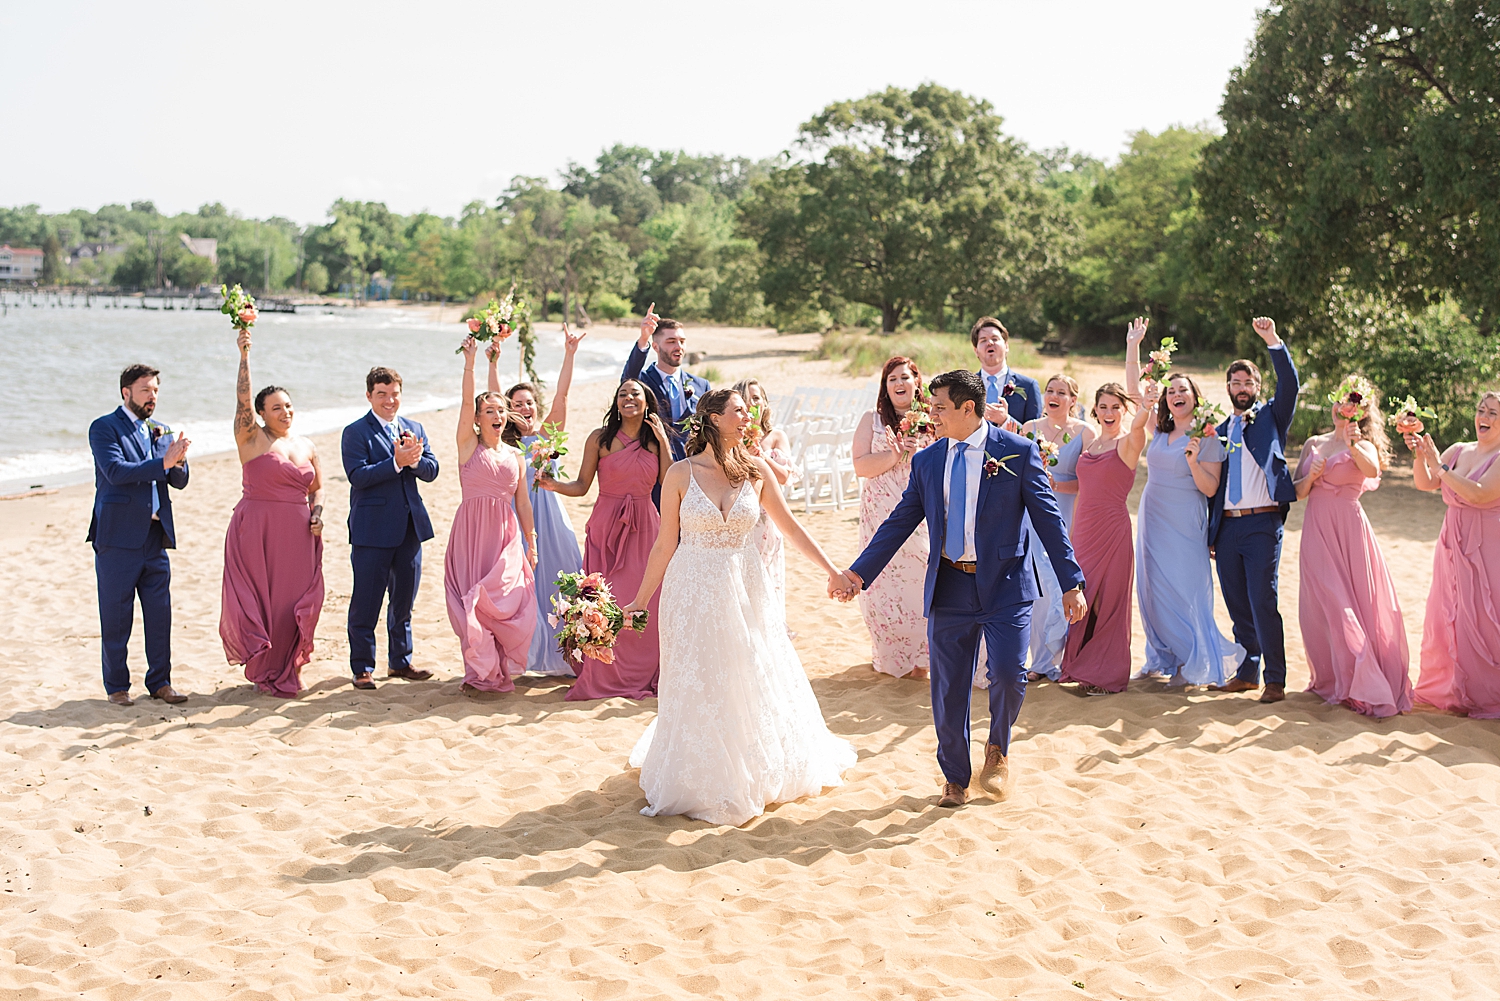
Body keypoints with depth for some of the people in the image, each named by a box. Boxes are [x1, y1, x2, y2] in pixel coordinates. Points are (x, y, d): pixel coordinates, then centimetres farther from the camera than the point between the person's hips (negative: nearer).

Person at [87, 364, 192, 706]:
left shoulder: (161, 431, 15)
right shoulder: (103, 428, -3)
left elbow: (180, 481, 9)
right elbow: (116, 471, -19)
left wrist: (177, 461, -13)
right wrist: (163, 462, -27)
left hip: (155, 536, 5)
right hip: (118, 536, -5)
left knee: (160, 613, 7)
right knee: (116, 616, 3)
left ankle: (160, 681, 17)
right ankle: (116, 686, 13)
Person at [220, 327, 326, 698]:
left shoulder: (306, 445, 13)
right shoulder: (252, 438, -1)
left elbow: (317, 488, 21)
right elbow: (242, 397, -16)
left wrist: (317, 514, 2)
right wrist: (244, 356, -26)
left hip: (297, 534, 4)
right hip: (257, 529, -4)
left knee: (295, 599, 4)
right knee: (259, 597, -1)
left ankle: (286, 669, 19)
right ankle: (262, 666, 16)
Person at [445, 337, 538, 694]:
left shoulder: (515, 455, 12)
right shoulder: (469, 445, 3)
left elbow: (522, 501, 13)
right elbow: (466, 401, -10)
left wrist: (531, 543, 11)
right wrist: (470, 362, -19)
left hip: (506, 535, 3)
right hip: (472, 531, -2)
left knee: (506, 599, -6)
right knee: (472, 600, -5)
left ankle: (498, 669, 10)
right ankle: (480, 669, 6)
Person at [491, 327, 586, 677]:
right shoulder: (505, 440, 7)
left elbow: (561, 394, -4)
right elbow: (494, 398, -3)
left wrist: (569, 355, -15)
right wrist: (493, 363, -14)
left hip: (549, 514, 0)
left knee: (558, 584, 0)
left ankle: (565, 654, 8)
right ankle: (521, 654, 10)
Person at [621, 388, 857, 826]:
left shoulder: (756, 470, -1)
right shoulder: (681, 474, -7)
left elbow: (791, 528, 5)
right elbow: (665, 544, -1)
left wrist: (832, 571, 3)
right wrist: (641, 600, 1)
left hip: (745, 589, 2)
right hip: (694, 591, -2)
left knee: (754, 680, 12)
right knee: (698, 687, 7)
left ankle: (758, 771, 34)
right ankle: (702, 779, 26)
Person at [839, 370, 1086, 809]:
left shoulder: (1017, 452, -3)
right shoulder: (927, 461, 8)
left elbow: (1048, 519, -2)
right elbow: (899, 522, 9)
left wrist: (1071, 583, -4)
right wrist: (859, 572, 2)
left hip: (1005, 586, -3)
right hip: (948, 588, 4)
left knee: (1008, 674, -17)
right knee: (948, 690, 8)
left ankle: (998, 748, 16)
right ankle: (955, 780, 27)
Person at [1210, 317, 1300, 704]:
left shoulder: (1271, 418, 8)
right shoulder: (1219, 430, 18)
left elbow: (1290, 384, -11)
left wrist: (1273, 342, -19)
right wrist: (1210, 533, 13)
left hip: (1263, 523, -4)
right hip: (1227, 526, 4)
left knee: (1263, 602, -10)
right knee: (1237, 604, 8)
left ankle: (1275, 679, -4)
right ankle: (1247, 671, 19)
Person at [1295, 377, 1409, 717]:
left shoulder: (1363, 446, 2)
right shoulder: (1313, 444, 15)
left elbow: (1372, 470, -23)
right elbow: (1297, 492, 12)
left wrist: (1351, 443, -37)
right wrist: (1311, 478, -7)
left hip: (1349, 530, -4)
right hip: (1317, 530, 4)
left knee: (1352, 603, -5)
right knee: (1323, 604, 3)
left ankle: (1364, 684, 0)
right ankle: (1333, 679, 15)